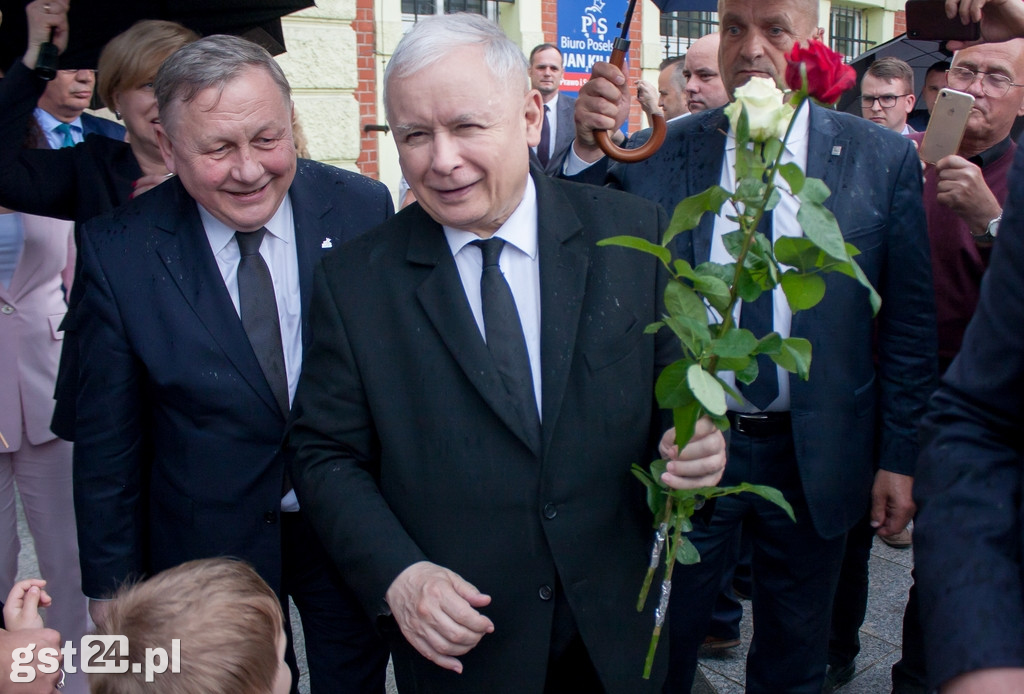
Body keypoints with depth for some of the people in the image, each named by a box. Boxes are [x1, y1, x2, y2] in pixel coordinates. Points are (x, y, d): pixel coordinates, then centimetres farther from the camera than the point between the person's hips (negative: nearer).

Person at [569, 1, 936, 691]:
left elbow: (910, 324, -1)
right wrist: (589, 147, -20)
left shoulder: (884, 159, -4)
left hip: (813, 457, 1)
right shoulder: (659, 152, -3)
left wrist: (900, 456, -2)